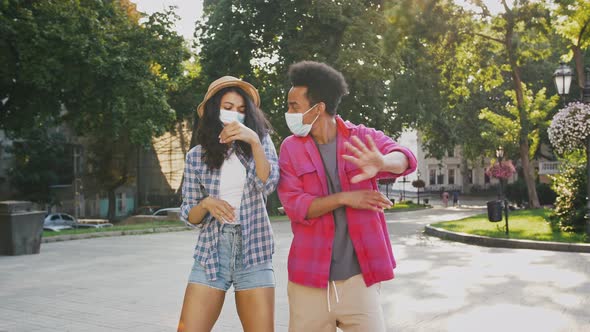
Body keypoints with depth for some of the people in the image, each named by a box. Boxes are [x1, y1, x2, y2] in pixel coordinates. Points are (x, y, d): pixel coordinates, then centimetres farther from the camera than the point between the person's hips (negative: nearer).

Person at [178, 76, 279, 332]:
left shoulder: (261, 142, 4)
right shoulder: (196, 156, 5)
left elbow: (268, 184, -14)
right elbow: (189, 216, 8)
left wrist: (254, 140, -24)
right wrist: (206, 204, -12)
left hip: (254, 253, 0)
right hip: (211, 253, 1)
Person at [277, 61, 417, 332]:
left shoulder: (363, 137, 0)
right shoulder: (290, 148, 3)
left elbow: (404, 160, -19)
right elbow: (294, 205, -6)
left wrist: (381, 163, -42)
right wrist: (344, 198, -19)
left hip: (358, 276, -1)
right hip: (309, 278, 1)